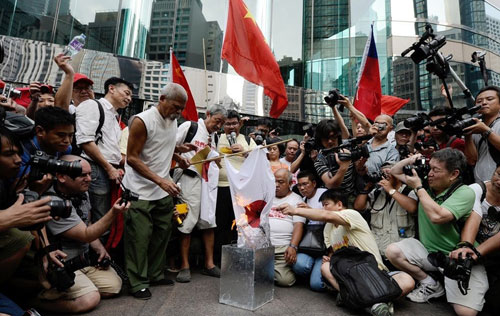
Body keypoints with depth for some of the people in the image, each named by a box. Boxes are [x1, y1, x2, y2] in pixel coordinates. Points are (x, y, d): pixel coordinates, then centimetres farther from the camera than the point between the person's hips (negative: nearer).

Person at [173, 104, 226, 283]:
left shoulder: (213, 136, 17)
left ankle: (209, 264, 18)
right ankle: (185, 267, 11)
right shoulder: (189, 126, -2)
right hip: (189, 178, -6)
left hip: (207, 180, 7)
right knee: (187, 223, -2)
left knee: (209, 222, 7)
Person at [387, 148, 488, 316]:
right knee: (392, 251, -18)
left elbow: (437, 216, -32)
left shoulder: (465, 193, -17)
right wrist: (410, 159, -7)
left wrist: (418, 187, -20)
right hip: (427, 251, 6)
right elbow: (395, 172, 12)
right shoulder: (427, 185, 1)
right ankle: (431, 285, 5)